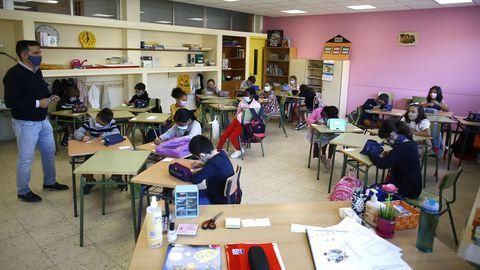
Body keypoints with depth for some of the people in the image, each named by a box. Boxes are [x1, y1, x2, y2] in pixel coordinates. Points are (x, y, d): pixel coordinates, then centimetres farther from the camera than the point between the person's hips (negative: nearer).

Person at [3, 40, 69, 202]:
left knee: (49, 152, 17)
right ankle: (23, 192, 19)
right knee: (26, 158, 2)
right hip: (26, 123, -8)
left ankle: (50, 182, 35)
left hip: (43, 120, 9)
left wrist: (50, 97, 0)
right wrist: (37, 103, -24)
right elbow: (10, 102, -23)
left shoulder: (37, 71, 7)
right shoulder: (14, 74, -18)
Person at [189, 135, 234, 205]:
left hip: (218, 201, -9)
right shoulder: (221, 153, -6)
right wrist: (203, 164, 5)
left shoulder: (213, 164, -33)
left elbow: (195, 180, -30)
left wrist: (197, 172, -10)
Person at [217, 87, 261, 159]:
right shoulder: (242, 102, 5)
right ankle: (218, 150, 9)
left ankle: (239, 150, 4)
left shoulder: (257, 105, -9)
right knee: (224, 134, -8)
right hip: (238, 120, 5)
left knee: (232, 136, -22)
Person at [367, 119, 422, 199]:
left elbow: (382, 164, -32)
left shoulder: (403, 148, -26)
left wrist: (370, 153, -15)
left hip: (408, 190, -9)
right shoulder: (410, 143, 3)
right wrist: (389, 154, 3)